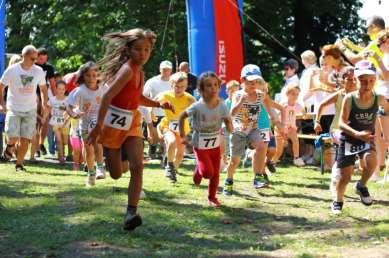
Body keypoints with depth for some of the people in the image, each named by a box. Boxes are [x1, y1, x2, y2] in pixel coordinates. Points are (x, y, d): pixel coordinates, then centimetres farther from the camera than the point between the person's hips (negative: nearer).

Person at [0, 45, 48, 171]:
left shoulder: (38, 71, 0)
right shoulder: (12, 70, -8)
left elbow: (43, 87, 15)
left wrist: (44, 102, 1)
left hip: (30, 110, 2)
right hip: (14, 109, -2)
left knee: (25, 139, -1)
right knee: (13, 137, -16)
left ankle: (19, 164, 14)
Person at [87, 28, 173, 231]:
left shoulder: (140, 72, 7)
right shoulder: (127, 70, -19)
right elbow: (107, 97, -24)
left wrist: (159, 105, 10)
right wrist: (98, 127, -27)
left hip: (132, 124, 7)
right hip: (113, 123, -7)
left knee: (137, 166, -13)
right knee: (117, 174, 4)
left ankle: (131, 213, -13)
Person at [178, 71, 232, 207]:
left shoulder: (222, 106, -10)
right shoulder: (197, 107, -21)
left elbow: (229, 127, -5)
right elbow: (182, 117, -6)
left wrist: (228, 124, -28)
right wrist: (182, 135, -6)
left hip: (216, 144, 4)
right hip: (200, 144, -4)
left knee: (215, 173, 8)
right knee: (208, 171, -14)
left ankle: (212, 197, 28)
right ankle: (198, 171, 21)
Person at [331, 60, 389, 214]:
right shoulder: (349, 99, -16)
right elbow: (341, 123, -22)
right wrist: (357, 134, -38)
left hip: (367, 140, 1)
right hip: (348, 140, -1)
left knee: (371, 160, -32)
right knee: (345, 177, 4)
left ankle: (362, 186, -3)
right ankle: (338, 201, 34)